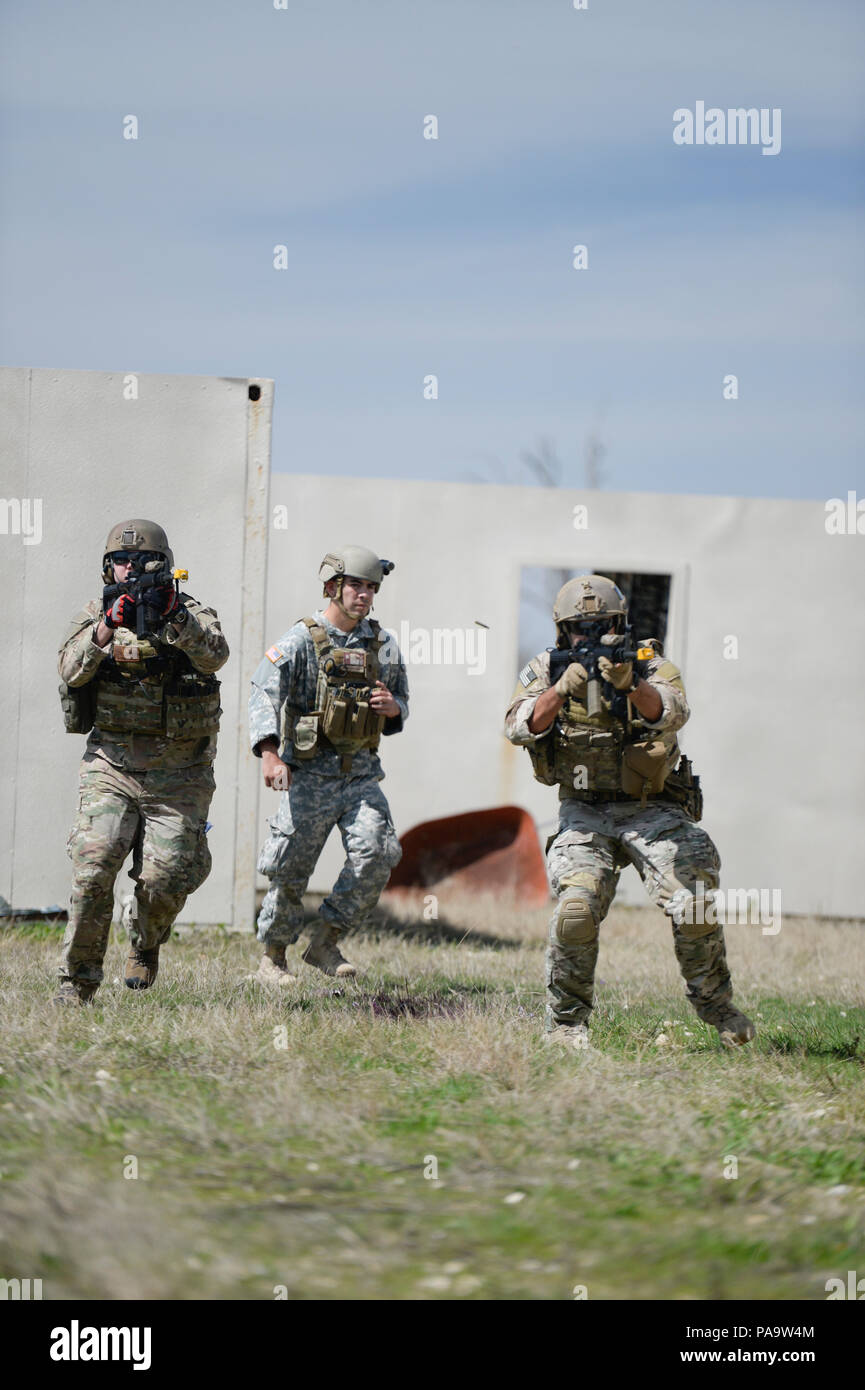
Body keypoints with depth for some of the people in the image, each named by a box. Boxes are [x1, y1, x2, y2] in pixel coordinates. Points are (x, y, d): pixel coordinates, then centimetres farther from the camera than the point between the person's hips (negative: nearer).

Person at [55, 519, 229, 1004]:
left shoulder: (193, 614, 0)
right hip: (112, 764, 1)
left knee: (164, 879, -6)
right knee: (93, 868, -15)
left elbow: (214, 655, -21)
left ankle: (146, 946, 27)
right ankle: (79, 979, -5)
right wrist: (106, 627, -28)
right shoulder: (94, 615, 5)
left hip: (177, 775, -1)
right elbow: (72, 670, -12)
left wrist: (173, 617, -35)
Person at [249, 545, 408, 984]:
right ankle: (272, 959, 18)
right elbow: (264, 693, -21)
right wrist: (269, 752, -36)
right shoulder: (302, 639, -8)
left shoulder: (382, 645, 9)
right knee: (290, 870, 1)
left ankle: (326, 944, 2)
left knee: (376, 854, -13)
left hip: (361, 772, 4)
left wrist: (392, 707, -6)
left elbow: (401, 704, 20)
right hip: (310, 772, -4)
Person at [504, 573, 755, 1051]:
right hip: (584, 813, 0)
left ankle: (716, 1005, 12)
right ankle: (566, 1021, -6)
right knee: (577, 907, -22)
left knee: (695, 908, -12)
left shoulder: (649, 664, -4)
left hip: (652, 809, 0)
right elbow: (519, 728, -13)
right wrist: (562, 689, -29)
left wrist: (632, 686, -43)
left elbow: (671, 713, -24)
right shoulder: (544, 671, 2)